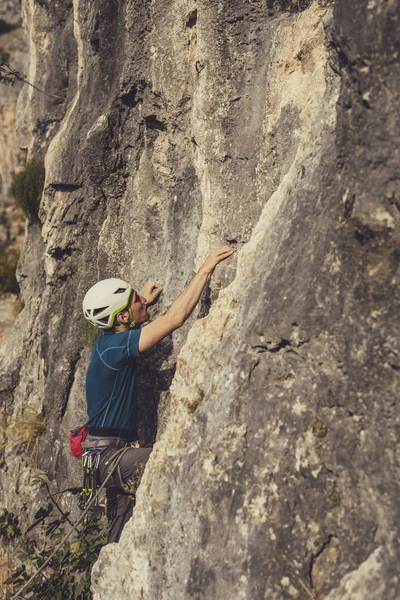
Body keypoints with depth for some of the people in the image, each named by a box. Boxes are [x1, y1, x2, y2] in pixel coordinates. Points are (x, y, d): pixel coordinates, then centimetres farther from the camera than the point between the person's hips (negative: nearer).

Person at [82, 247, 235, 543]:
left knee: (122, 534, 18)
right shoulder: (113, 347, -24)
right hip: (108, 454, -10)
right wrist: (206, 269, -27)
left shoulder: (109, 338, 5)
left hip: (112, 452, 10)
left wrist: (145, 302, 36)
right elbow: (174, 318, -31)